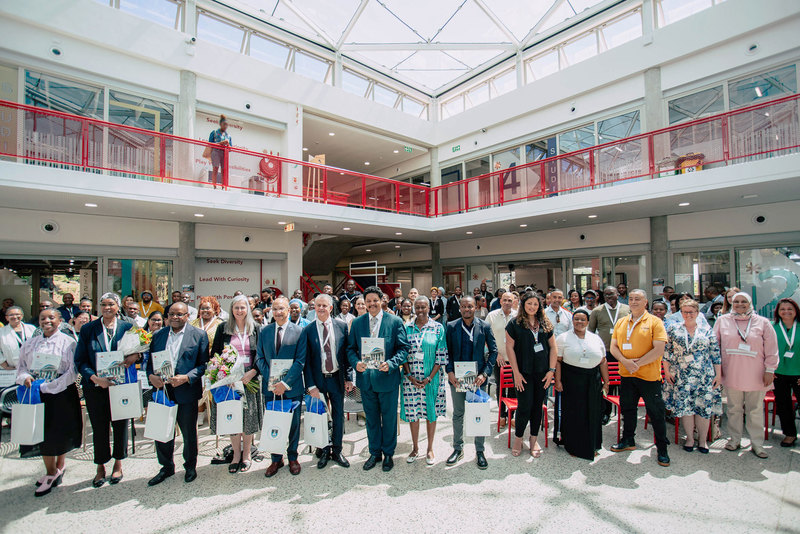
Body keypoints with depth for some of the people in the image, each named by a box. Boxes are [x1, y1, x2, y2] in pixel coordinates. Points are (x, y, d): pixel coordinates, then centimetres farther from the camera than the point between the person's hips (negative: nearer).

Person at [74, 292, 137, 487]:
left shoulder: (127, 327, 0)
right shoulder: (88, 329, 0)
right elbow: (80, 360, -1)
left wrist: (135, 355, -20)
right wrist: (95, 378, -16)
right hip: (95, 386, 0)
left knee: (120, 425, 10)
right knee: (99, 427, 10)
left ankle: (118, 463, 30)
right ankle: (101, 466, 29)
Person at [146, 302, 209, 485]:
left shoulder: (199, 335, -5)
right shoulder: (158, 335, 9)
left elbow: (204, 364, -7)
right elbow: (150, 360, 10)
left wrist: (187, 377, -20)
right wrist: (151, 375, -10)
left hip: (186, 392, -4)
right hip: (162, 390, 4)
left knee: (189, 433, 11)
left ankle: (190, 466, 32)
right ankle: (166, 467, 36)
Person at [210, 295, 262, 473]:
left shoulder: (255, 328, 3)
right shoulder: (223, 328, 4)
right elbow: (215, 353, 5)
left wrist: (252, 372, -13)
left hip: (250, 378, 0)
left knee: (249, 417, 4)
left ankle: (246, 455, 21)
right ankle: (236, 455, 23)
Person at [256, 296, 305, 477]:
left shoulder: (299, 331, -7)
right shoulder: (264, 331, 4)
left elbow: (300, 360, -10)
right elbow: (260, 358, 4)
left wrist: (285, 383, -16)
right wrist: (270, 379, -10)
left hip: (292, 387, -2)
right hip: (270, 387, 3)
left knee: (293, 423, 11)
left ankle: (292, 458, 31)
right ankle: (276, 459, 31)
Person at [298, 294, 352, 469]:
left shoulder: (342, 326, -4)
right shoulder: (307, 330, -7)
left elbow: (347, 353, 0)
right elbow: (304, 360, -6)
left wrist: (349, 378, -2)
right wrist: (311, 385, -9)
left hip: (337, 378, 1)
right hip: (318, 380, -1)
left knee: (339, 415, 12)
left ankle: (337, 451, 31)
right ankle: (325, 451, 33)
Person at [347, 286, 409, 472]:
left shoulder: (395, 321, -6)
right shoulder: (357, 322, 2)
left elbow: (403, 348, -7)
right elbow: (351, 348, 5)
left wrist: (390, 364, -22)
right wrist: (356, 363, -15)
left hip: (387, 378, -2)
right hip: (365, 378, 3)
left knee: (389, 418, 13)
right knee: (371, 418, 18)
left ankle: (388, 454, 33)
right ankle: (374, 452, 37)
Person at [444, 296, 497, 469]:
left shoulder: (484, 326, -3)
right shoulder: (451, 326, -1)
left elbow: (493, 351, -1)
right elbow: (446, 351, 2)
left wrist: (485, 373, -9)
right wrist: (449, 372, -9)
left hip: (477, 377, -1)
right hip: (457, 377, 1)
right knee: (457, 414, 13)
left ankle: (479, 451, 28)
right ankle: (458, 448, 31)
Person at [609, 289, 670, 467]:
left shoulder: (654, 322, -6)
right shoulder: (621, 322, 8)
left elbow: (659, 349, -14)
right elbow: (613, 347, 6)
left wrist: (638, 363, -18)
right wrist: (625, 361, -12)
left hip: (649, 375, -4)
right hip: (626, 374, 5)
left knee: (656, 412, 5)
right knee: (627, 408, 16)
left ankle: (662, 449, 22)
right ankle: (628, 441, 33)